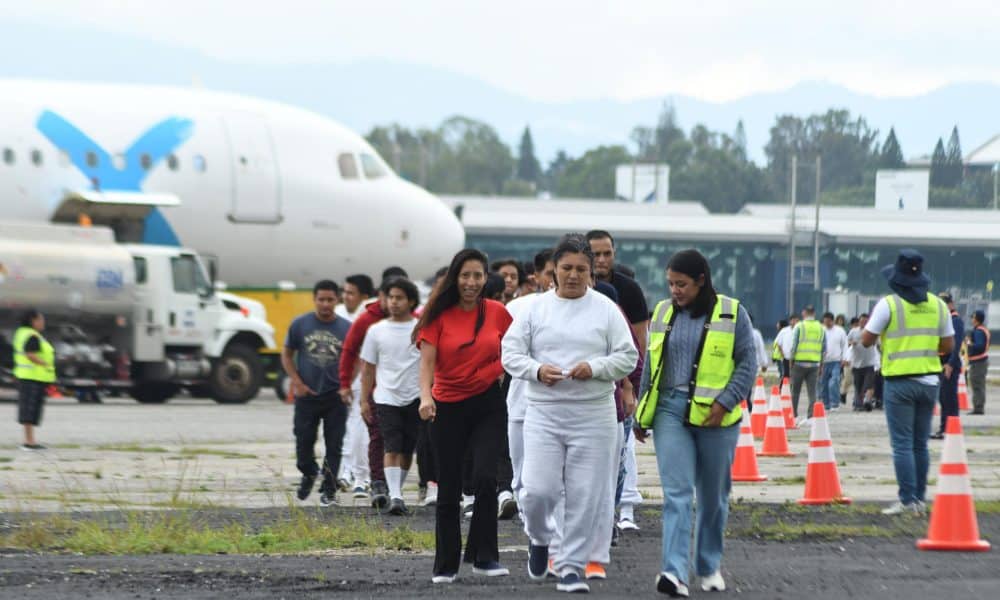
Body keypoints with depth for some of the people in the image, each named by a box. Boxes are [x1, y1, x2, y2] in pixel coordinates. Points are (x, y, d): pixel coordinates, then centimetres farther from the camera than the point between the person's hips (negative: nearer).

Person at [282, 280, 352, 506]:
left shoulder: (346, 328, 0)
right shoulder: (300, 325, 1)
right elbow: (286, 354, 9)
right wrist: (296, 382, -2)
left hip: (336, 397, 0)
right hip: (307, 395, 1)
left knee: (334, 445, -1)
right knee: (304, 441, 5)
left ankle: (329, 489, 8)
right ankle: (308, 474, 32)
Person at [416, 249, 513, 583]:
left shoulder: (497, 312, 1)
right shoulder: (439, 315, -3)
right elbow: (427, 360, -11)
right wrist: (425, 396, -26)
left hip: (488, 405, 0)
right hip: (448, 406, 0)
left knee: (485, 476, -18)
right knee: (449, 488, 6)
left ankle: (484, 557, -8)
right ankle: (445, 566, 16)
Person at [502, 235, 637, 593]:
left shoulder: (606, 310, 5)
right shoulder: (535, 309, 6)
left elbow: (628, 358, 4)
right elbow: (510, 353, 5)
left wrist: (594, 368, -13)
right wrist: (537, 370, -14)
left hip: (593, 415, 0)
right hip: (544, 412, 0)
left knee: (585, 496, -1)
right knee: (538, 490, -9)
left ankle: (571, 566, 9)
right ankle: (539, 538, 23)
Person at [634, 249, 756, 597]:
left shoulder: (731, 314, -2)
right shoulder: (663, 313, 9)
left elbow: (747, 364, -1)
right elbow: (651, 366, 16)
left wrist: (725, 402, -13)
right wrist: (641, 415, 15)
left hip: (715, 416, -1)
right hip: (671, 411, 1)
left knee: (713, 497, 10)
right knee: (676, 493, -11)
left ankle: (709, 567, 26)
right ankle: (675, 572, -21)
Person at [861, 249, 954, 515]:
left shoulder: (889, 304, -9)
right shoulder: (937, 305, 5)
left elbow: (866, 341, -4)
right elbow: (949, 346, 8)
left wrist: (872, 321, 14)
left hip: (900, 382, -4)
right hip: (929, 381, 5)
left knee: (902, 445, -3)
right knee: (920, 444, 12)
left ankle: (908, 500, -8)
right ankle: (919, 498, 15)